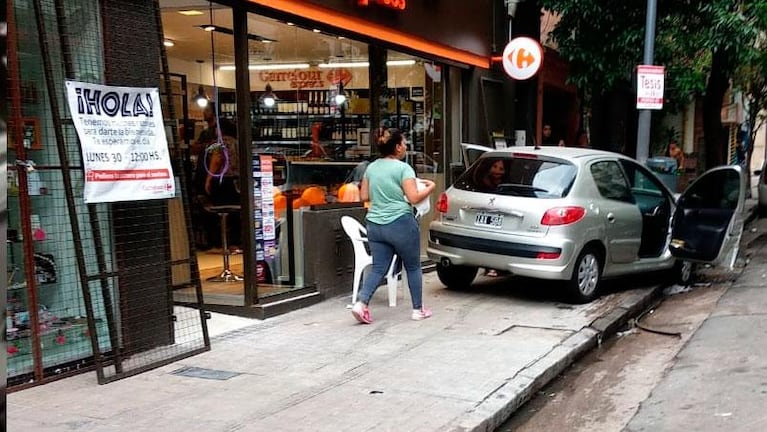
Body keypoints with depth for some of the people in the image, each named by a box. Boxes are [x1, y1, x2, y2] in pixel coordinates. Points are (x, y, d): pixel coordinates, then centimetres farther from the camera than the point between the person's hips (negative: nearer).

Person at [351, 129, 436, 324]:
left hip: (375, 225, 5)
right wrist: (430, 187, 2)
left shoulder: (371, 167, 9)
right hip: (400, 224, -5)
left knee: (378, 269, 9)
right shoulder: (403, 168, -10)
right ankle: (418, 309, 19)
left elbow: (364, 196, 13)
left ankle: (361, 302, -10)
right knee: (413, 267, 11)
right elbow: (414, 198, -14)